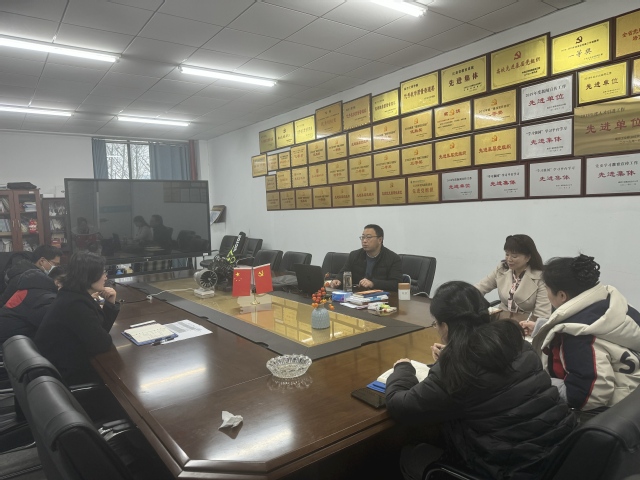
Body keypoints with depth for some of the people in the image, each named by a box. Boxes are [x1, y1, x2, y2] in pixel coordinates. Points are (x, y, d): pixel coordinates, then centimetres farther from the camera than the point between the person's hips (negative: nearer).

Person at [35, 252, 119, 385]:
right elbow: (101, 344, -26)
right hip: (68, 372, -8)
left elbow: (100, 330, 7)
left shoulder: (77, 296, 2)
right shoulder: (76, 305, -28)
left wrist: (110, 304, -6)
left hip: (67, 362, 8)